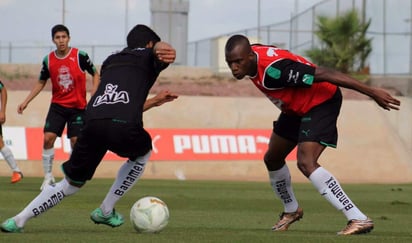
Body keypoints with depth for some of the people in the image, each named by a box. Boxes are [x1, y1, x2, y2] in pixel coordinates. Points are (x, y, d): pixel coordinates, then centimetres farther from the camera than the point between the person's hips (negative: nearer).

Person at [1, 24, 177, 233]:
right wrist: (166, 50, -30)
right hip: (123, 127, -4)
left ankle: (18, 221, 11)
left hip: (93, 123, 4)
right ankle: (105, 212, 27)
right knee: (143, 153, 31)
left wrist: (154, 101, 48)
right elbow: (159, 47, -6)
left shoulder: (110, 62, 37)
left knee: (72, 183, 19)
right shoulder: (147, 57, 21)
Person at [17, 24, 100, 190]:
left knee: (76, 141, -5)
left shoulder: (80, 56, -10)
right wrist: (26, 102, 7)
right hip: (58, 106, 2)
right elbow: (41, 83, 13)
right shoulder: (48, 60, -1)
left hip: (78, 107, -2)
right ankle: (48, 177, 1)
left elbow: (95, 75, 2)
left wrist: (93, 95, -11)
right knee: (48, 138, -11)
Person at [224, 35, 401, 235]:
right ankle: (291, 210, 47)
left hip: (321, 102, -10)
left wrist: (372, 92, -33)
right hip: (296, 107, 10)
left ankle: (358, 220, -27)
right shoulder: (250, 55, -11)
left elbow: (324, 74, -34)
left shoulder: (273, 70, -36)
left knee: (306, 163, -27)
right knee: (272, 159, 20)